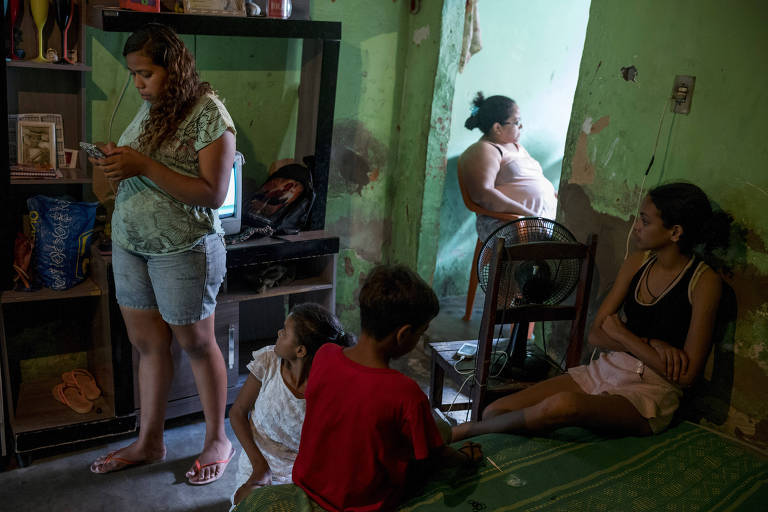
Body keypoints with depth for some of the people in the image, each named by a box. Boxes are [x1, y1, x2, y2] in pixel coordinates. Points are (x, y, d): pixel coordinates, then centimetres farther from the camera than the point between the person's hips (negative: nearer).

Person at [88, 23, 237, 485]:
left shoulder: (209, 114, -14)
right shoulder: (150, 108, 9)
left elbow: (212, 193, -20)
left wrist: (143, 166, -23)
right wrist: (116, 164, -5)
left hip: (184, 248, -7)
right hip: (130, 241, 7)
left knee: (196, 343, 6)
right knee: (148, 344, 14)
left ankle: (218, 440, 24)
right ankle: (150, 442, 28)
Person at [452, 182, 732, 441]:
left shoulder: (704, 281, -11)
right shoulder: (637, 263, 6)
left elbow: (686, 375, -15)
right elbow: (596, 333, 5)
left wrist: (623, 336, -9)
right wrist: (650, 345, -12)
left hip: (651, 394, -6)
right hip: (604, 371, 6)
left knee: (562, 405, -35)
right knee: (496, 411, -14)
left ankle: (465, 430, -17)